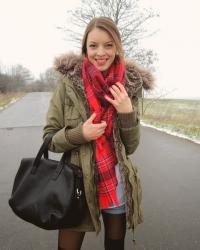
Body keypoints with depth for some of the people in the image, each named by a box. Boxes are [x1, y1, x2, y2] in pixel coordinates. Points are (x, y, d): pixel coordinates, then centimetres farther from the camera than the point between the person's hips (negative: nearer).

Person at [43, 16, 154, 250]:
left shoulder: (130, 85, -4)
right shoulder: (69, 82, -9)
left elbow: (131, 146, -2)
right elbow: (50, 138, -4)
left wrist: (128, 113, -18)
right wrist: (79, 134, -23)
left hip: (117, 185, 2)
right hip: (77, 183, -1)